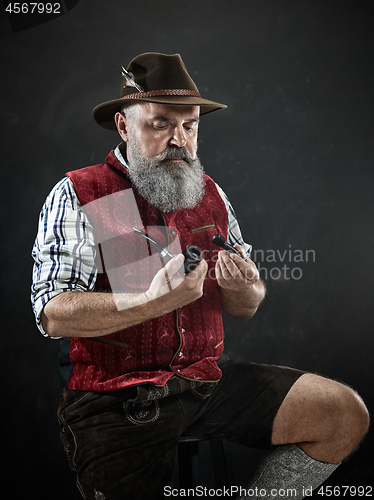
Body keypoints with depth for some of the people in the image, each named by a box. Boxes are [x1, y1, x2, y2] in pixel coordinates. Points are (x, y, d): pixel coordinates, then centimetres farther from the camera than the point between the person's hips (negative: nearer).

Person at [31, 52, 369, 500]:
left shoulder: (211, 195, 11)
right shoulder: (77, 196, -4)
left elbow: (245, 309, 15)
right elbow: (53, 316, -16)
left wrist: (243, 288, -10)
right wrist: (153, 302, -30)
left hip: (209, 379, 5)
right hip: (117, 402, -4)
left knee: (345, 414, -6)